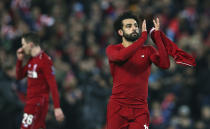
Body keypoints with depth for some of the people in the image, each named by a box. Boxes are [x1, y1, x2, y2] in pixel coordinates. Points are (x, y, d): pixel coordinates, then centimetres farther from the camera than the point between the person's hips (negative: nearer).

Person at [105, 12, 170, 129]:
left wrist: (157, 36, -11)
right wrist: (144, 37, -18)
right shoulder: (112, 49, 3)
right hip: (118, 109, -1)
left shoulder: (148, 50, 9)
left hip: (140, 110, 1)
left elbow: (165, 64, -9)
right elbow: (121, 56, -21)